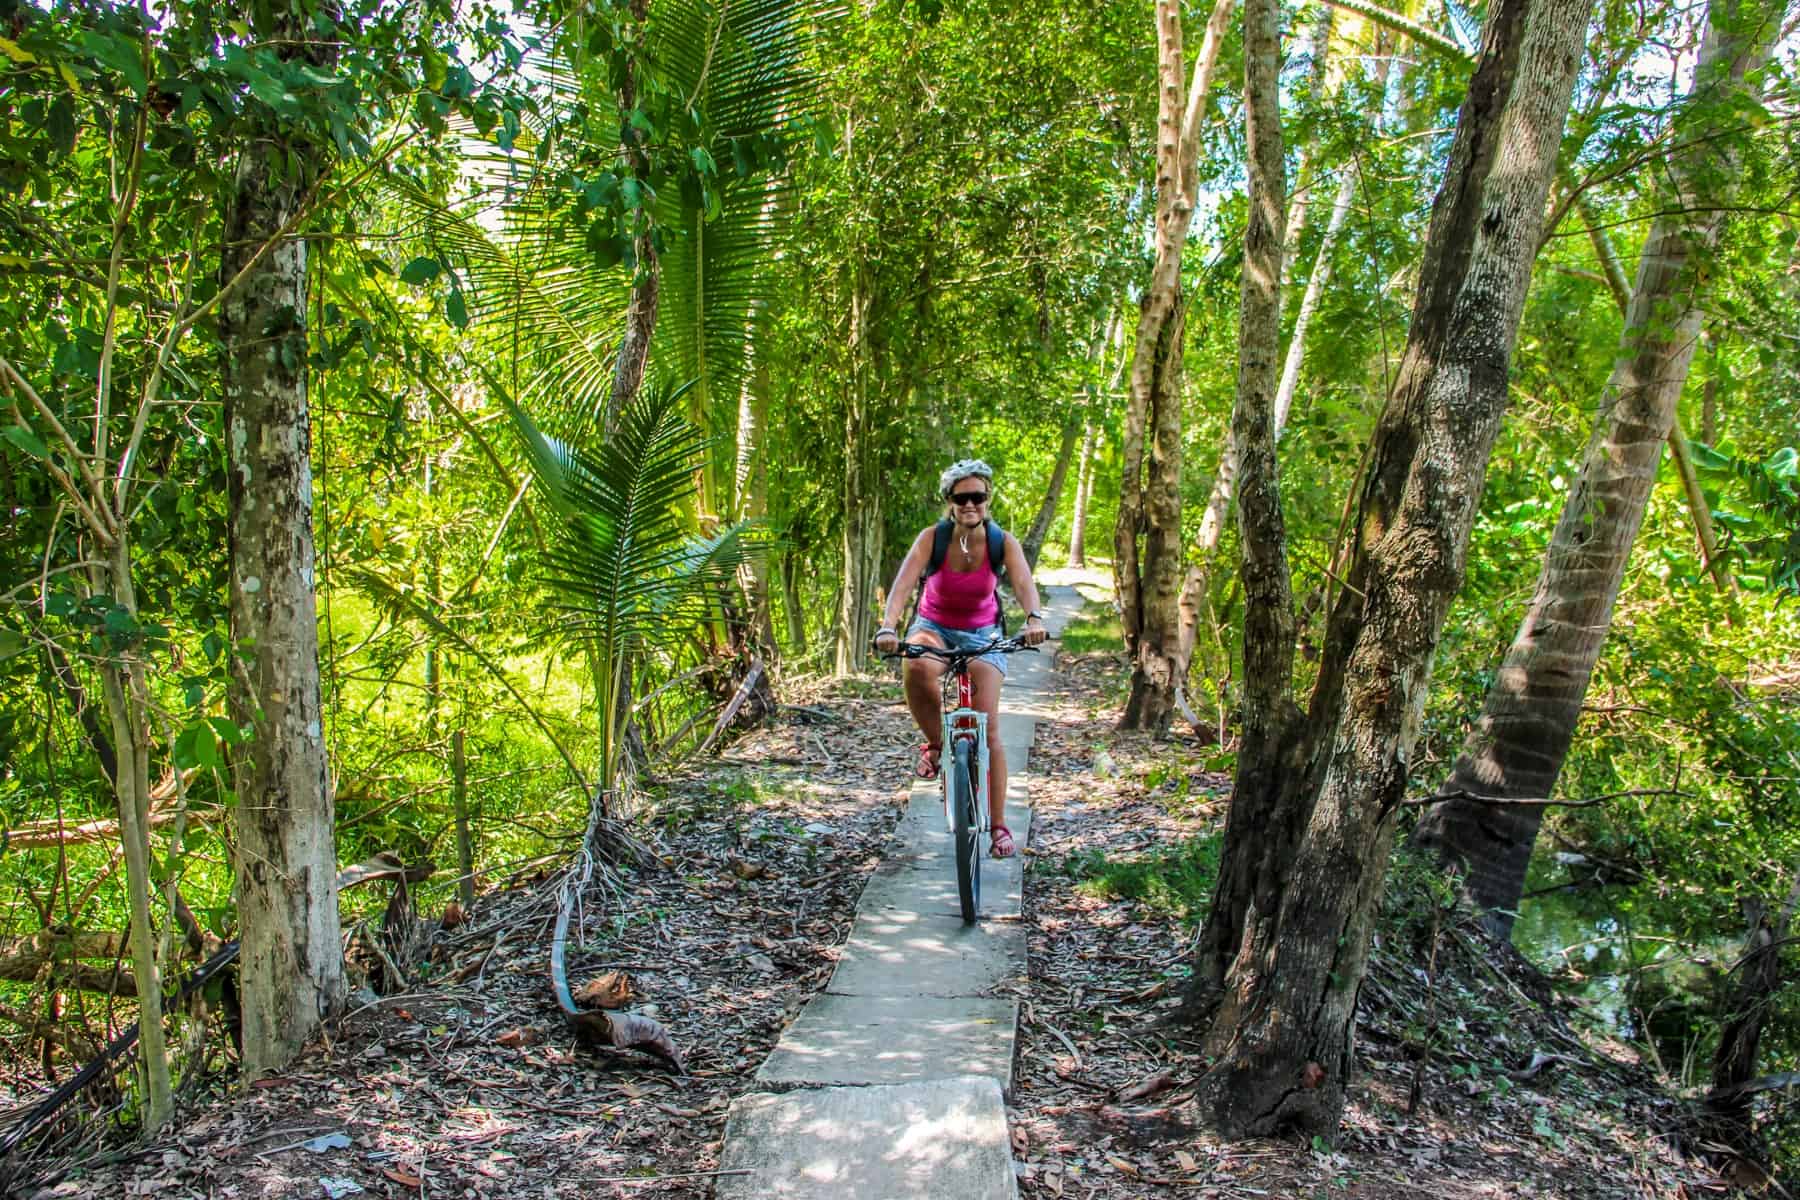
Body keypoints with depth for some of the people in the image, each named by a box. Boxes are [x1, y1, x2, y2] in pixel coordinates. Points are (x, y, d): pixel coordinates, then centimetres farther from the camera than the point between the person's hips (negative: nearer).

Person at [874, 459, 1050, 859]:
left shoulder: (1003, 542, -15)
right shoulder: (932, 538, -18)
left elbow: (1024, 582, -32)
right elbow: (904, 583, -31)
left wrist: (1034, 619, -54)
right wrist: (888, 627, -50)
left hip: (983, 634, 1)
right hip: (933, 628, 0)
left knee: (989, 730, -10)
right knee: (918, 668, -38)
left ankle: (999, 826, 0)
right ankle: (935, 745, -12)